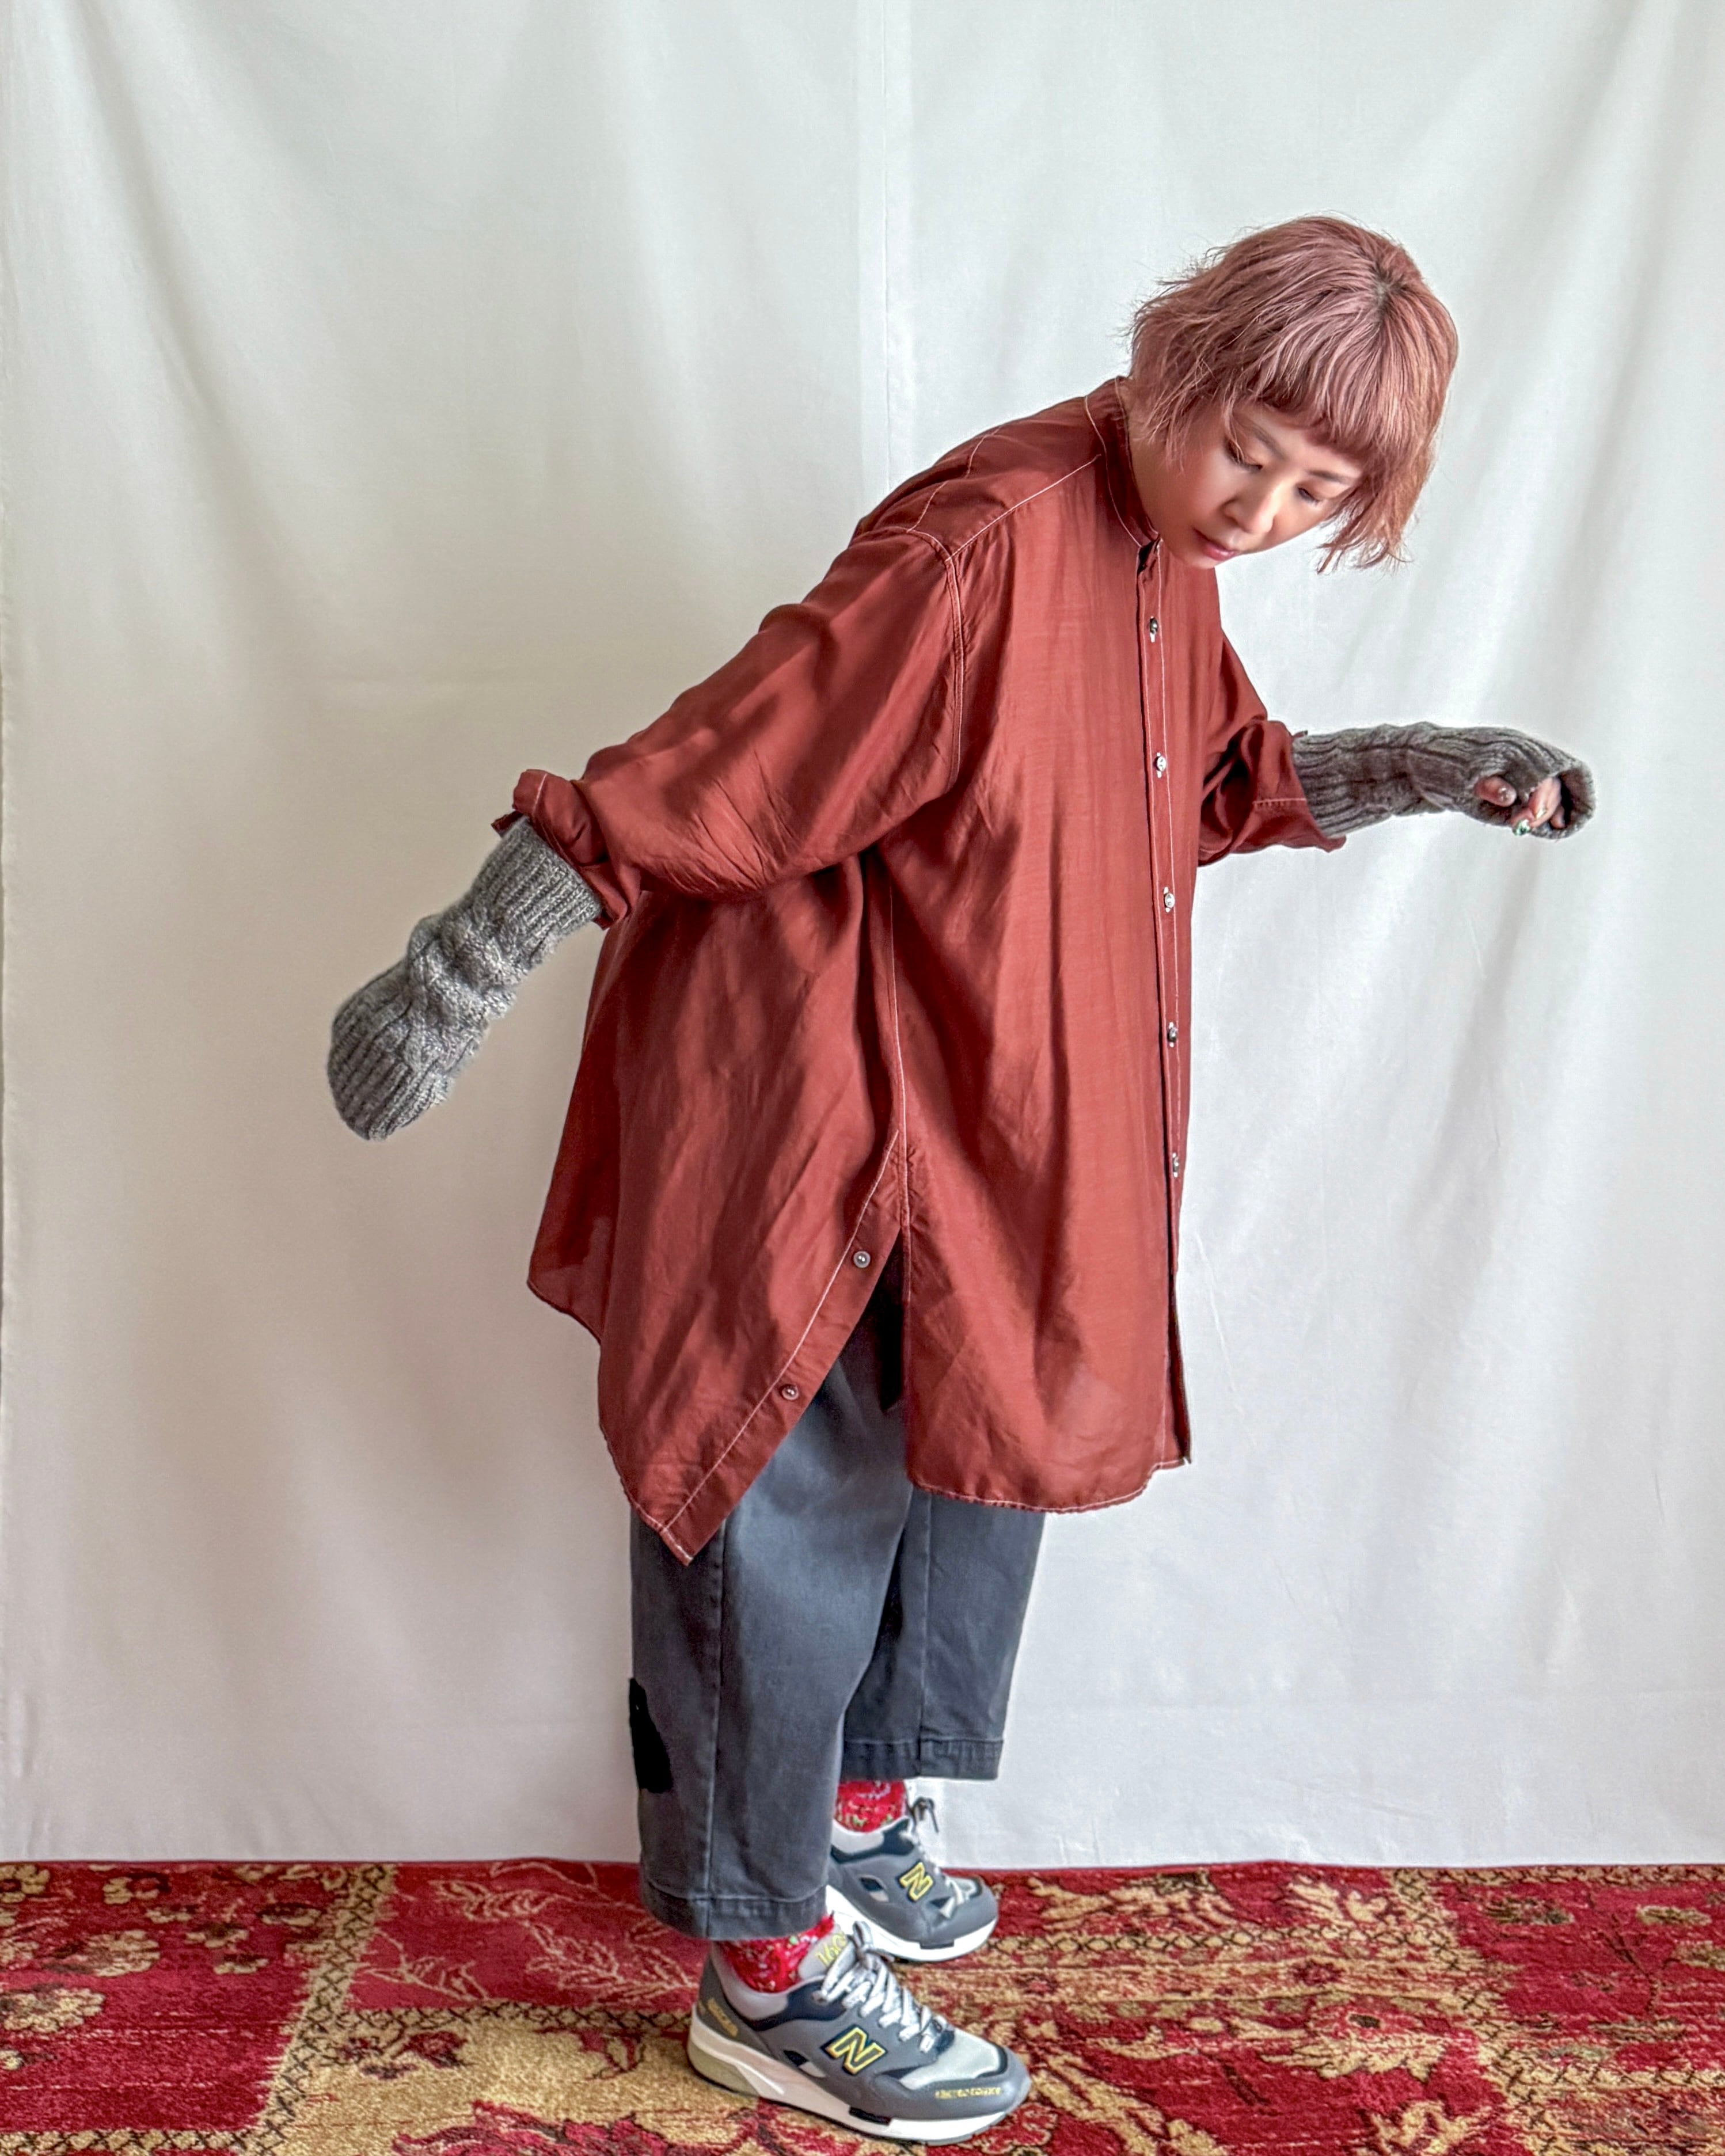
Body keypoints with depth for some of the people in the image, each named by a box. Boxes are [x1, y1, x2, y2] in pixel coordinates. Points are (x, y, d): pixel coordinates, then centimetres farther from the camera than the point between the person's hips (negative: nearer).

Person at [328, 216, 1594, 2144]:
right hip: (809, 1114, -10)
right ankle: (766, 1973, 21)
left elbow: (1221, 774, 20)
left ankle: (846, 1816, 42)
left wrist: (1421, 770, 6)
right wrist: (455, 981, -24)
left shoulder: (1162, 557, 5)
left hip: (980, 1122, 10)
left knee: (975, 1449, 20)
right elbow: (711, 766, -26)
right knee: (804, 1514, 2)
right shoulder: (992, 543, -25)